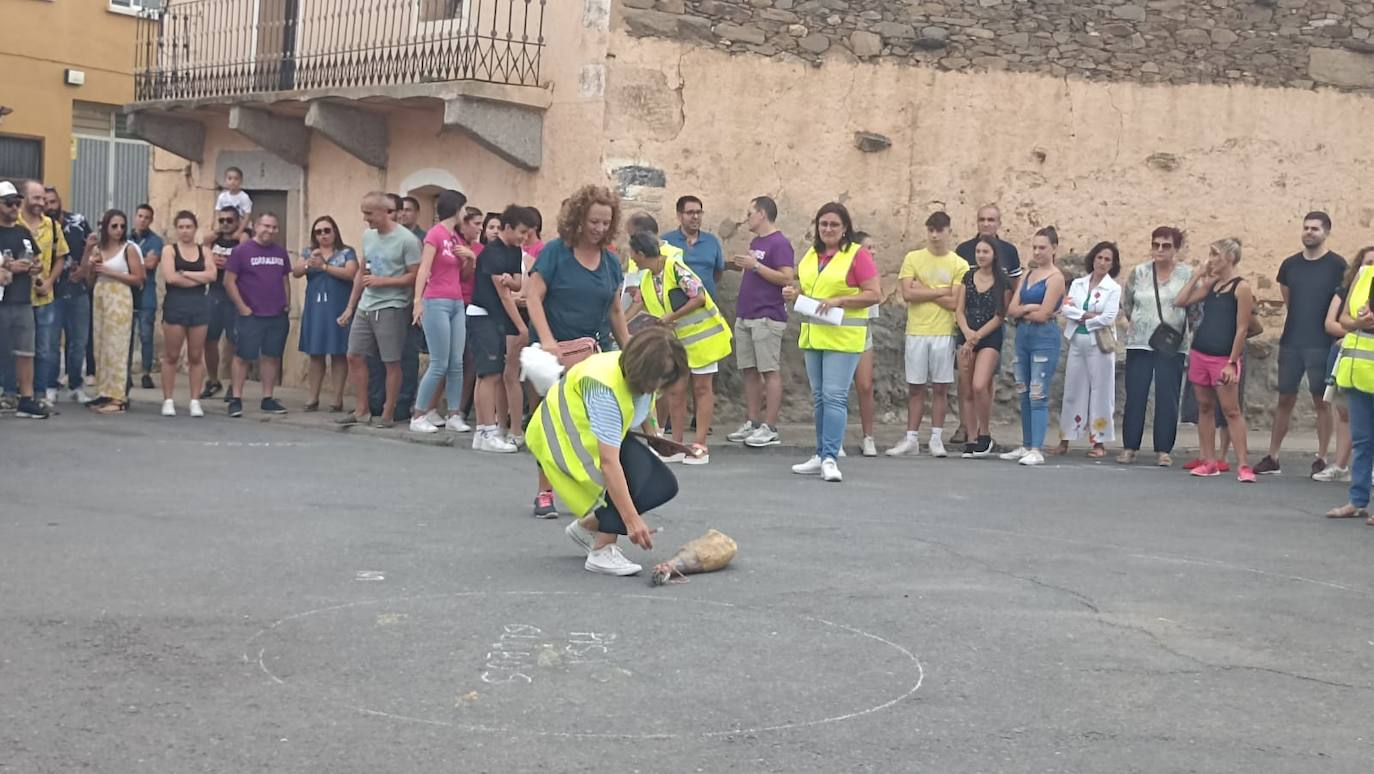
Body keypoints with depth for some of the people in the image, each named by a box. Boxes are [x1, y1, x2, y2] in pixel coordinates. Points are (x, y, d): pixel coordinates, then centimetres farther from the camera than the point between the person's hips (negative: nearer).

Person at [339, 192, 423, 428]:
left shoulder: (407, 240, -12)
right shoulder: (368, 235, 11)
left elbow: (415, 276, -12)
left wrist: (381, 281, -16)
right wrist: (350, 307, 17)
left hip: (391, 308, -7)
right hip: (365, 307, 7)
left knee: (391, 362, -1)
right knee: (354, 356, 7)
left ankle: (388, 414, 8)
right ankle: (361, 410, 17)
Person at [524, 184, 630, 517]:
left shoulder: (611, 261, 9)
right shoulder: (555, 251, -6)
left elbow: (616, 310, 16)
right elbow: (533, 295, -11)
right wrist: (547, 340, -21)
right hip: (555, 351, -4)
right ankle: (545, 493, 9)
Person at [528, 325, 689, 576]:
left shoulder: (642, 375, -12)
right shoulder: (606, 388, -37)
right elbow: (609, 462, -41)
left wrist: (653, 436, 0)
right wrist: (632, 520, -42)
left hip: (605, 436, 9)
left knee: (663, 485, -7)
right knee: (638, 468, -32)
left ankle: (587, 526, 11)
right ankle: (602, 552, -21)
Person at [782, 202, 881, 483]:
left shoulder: (857, 254, -7)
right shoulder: (810, 254, 14)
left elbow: (873, 294, -11)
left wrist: (838, 301, -19)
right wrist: (794, 294, 4)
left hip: (843, 336, -7)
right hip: (813, 334, 7)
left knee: (834, 396, -11)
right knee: (819, 396, 11)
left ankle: (830, 458, -12)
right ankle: (822, 455, 19)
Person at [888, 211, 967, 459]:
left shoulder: (959, 264, 2)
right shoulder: (912, 259, 4)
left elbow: (955, 302, -9)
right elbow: (907, 294, -8)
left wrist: (923, 291, -8)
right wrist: (940, 291, -7)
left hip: (944, 333, -1)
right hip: (916, 332, 1)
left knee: (940, 387, 4)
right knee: (915, 387, 4)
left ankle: (936, 438, 10)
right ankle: (912, 439, 8)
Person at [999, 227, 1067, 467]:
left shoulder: (1055, 277, -7)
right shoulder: (1027, 274, 13)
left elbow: (1042, 315, -13)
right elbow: (1011, 309, 5)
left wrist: (1022, 311, 1)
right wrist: (1030, 308, -11)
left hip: (1044, 338, -7)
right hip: (1023, 337, 7)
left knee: (1038, 396, -10)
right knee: (1025, 395, 11)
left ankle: (1037, 450, -12)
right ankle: (1026, 446, 19)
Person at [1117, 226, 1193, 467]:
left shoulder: (1187, 275, -1)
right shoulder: (1139, 273, 5)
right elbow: (1126, 301, 18)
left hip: (1171, 346, -2)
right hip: (1139, 343, 2)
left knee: (1167, 399, 0)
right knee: (1134, 396, 2)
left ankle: (1164, 450, 6)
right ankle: (1129, 447, 9)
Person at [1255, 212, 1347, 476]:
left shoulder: (1337, 265, -5)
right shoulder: (1290, 264, 8)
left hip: (1321, 344, -4)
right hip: (1290, 342, 4)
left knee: (1321, 401, 1)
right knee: (1285, 399, 7)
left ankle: (1322, 459, 7)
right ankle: (1272, 458, 11)